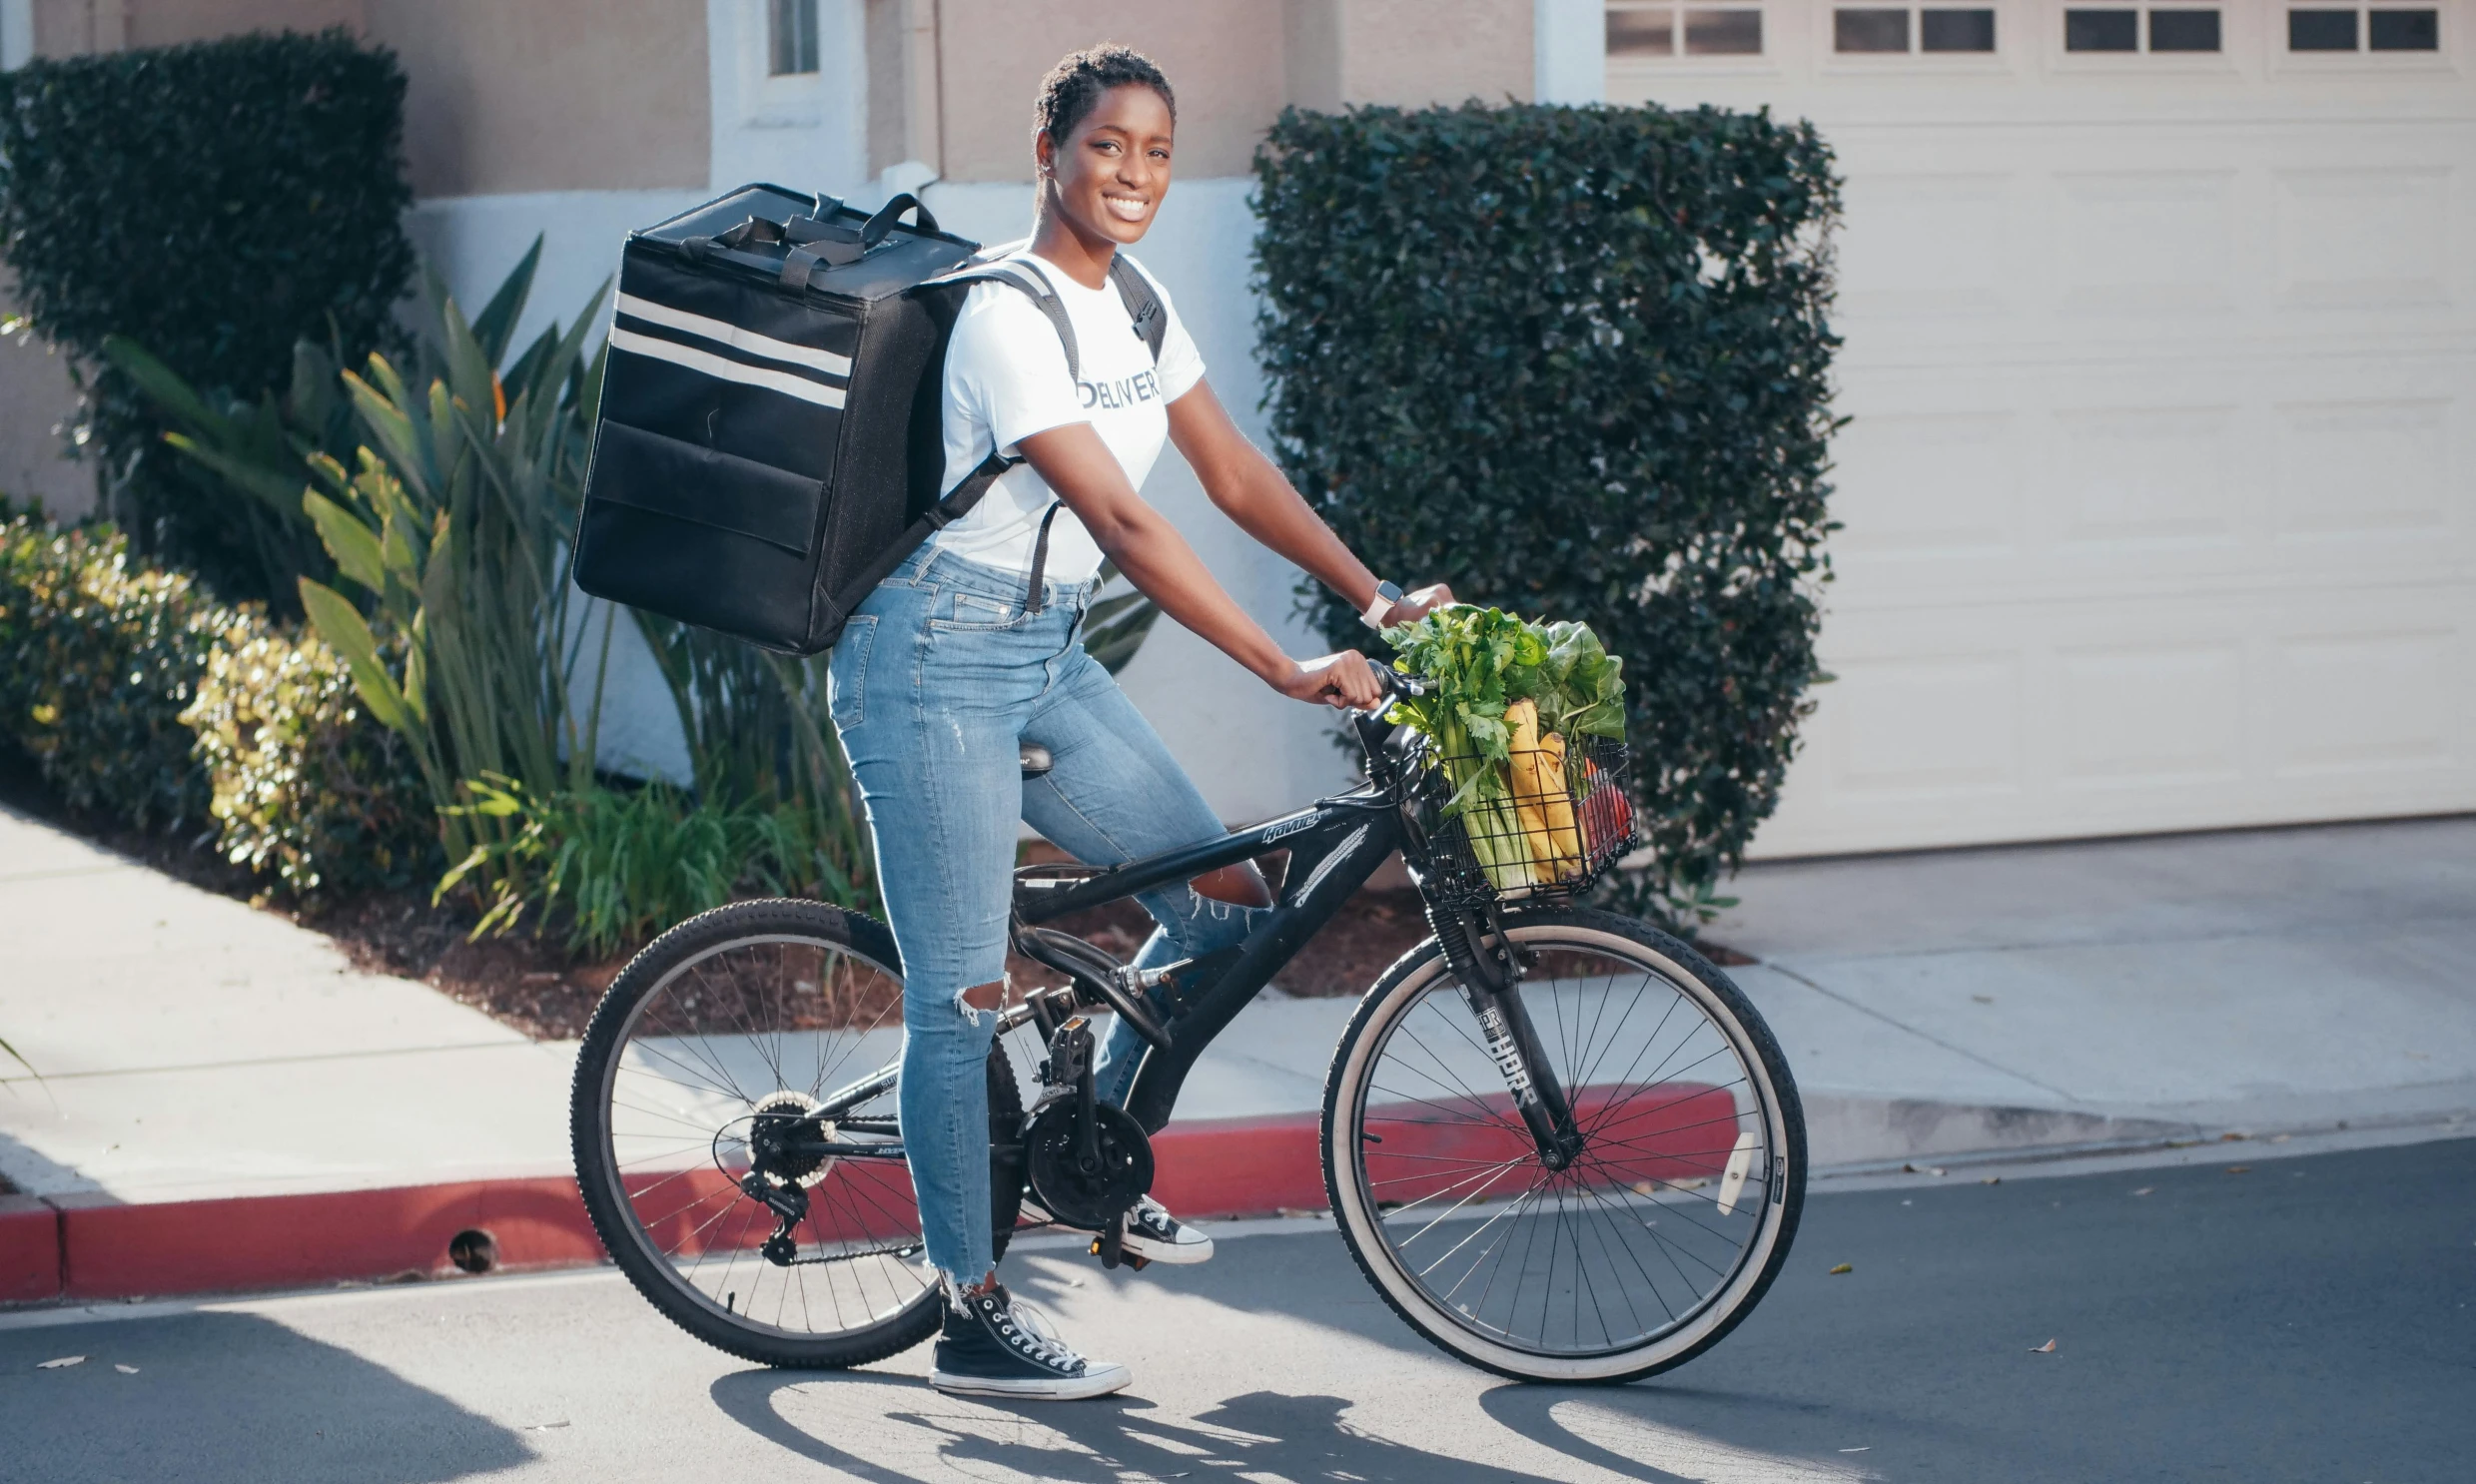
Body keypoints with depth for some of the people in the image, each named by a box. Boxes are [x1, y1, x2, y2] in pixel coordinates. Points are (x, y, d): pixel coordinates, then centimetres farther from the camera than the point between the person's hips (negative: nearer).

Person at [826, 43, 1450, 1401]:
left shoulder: (1136, 306, 8)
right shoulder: (1007, 315, -19)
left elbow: (1234, 474, 11)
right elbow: (1123, 526, -25)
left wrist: (1377, 599, 1)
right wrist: (1288, 673, -28)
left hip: (1050, 655, 8)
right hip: (938, 658, -8)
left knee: (1228, 899, 3)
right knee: (963, 995, -5)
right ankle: (971, 1319, 4)